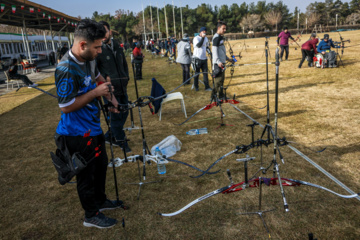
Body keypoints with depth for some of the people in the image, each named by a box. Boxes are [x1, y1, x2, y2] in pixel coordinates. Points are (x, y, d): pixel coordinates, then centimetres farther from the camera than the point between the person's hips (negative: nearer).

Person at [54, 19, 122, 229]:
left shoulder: (88, 59, 0)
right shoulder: (67, 70, -28)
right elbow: (66, 107, -25)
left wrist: (109, 95, 14)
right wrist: (96, 92, -24)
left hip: (93, 127, 9)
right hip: (78, 134, -9)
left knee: (101, 165, 24)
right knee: (86, 174, 8)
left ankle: (100, 200, 46)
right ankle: (91, 215, 29)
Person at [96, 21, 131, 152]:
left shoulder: (118, 47, 12)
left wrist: (126, 77, 13)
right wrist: (105, 77, -19)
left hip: (122, 87, 7)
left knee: (124, 113, 14)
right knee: (116, 116, 2)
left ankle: (109, 136, 31)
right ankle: (121, 142, 20)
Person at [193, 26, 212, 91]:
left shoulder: (206, 38, 14)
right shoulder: (196, 38, -8)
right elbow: (199, 45, -23)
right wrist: (203, 38, -23)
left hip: (204, 58, 6)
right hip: (197, 58, -6)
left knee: (205, 73, 4)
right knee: (197, 73, 3)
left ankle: (207, 87, 7)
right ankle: (196, 87, 14)